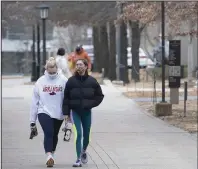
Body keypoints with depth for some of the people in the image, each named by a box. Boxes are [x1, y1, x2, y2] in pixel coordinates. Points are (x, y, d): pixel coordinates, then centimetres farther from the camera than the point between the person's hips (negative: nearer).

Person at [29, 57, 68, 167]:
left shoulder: (63, 81, -7)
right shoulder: (40, 82, -2)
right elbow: (35, 101, 3)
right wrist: (32, 120, 3)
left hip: (59, 114, 1)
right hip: (44, 112, -1)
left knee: (54, 135, 15)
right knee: (48, 133, -19)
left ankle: (52, 155, 34)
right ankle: (49, 156, -25)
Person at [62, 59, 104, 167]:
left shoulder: (92, 81, -2)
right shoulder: (71, 81, -3)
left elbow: (100, 95, 7)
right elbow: (66, 97, 0)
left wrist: (91, 104, -7)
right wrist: (66, 112, -3)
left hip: (87, 112, 2)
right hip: (75, 111, -2)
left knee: (86, 135, 12)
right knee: (78, 134, -13)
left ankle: (84, 151, 42)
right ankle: (79, 159, -11)